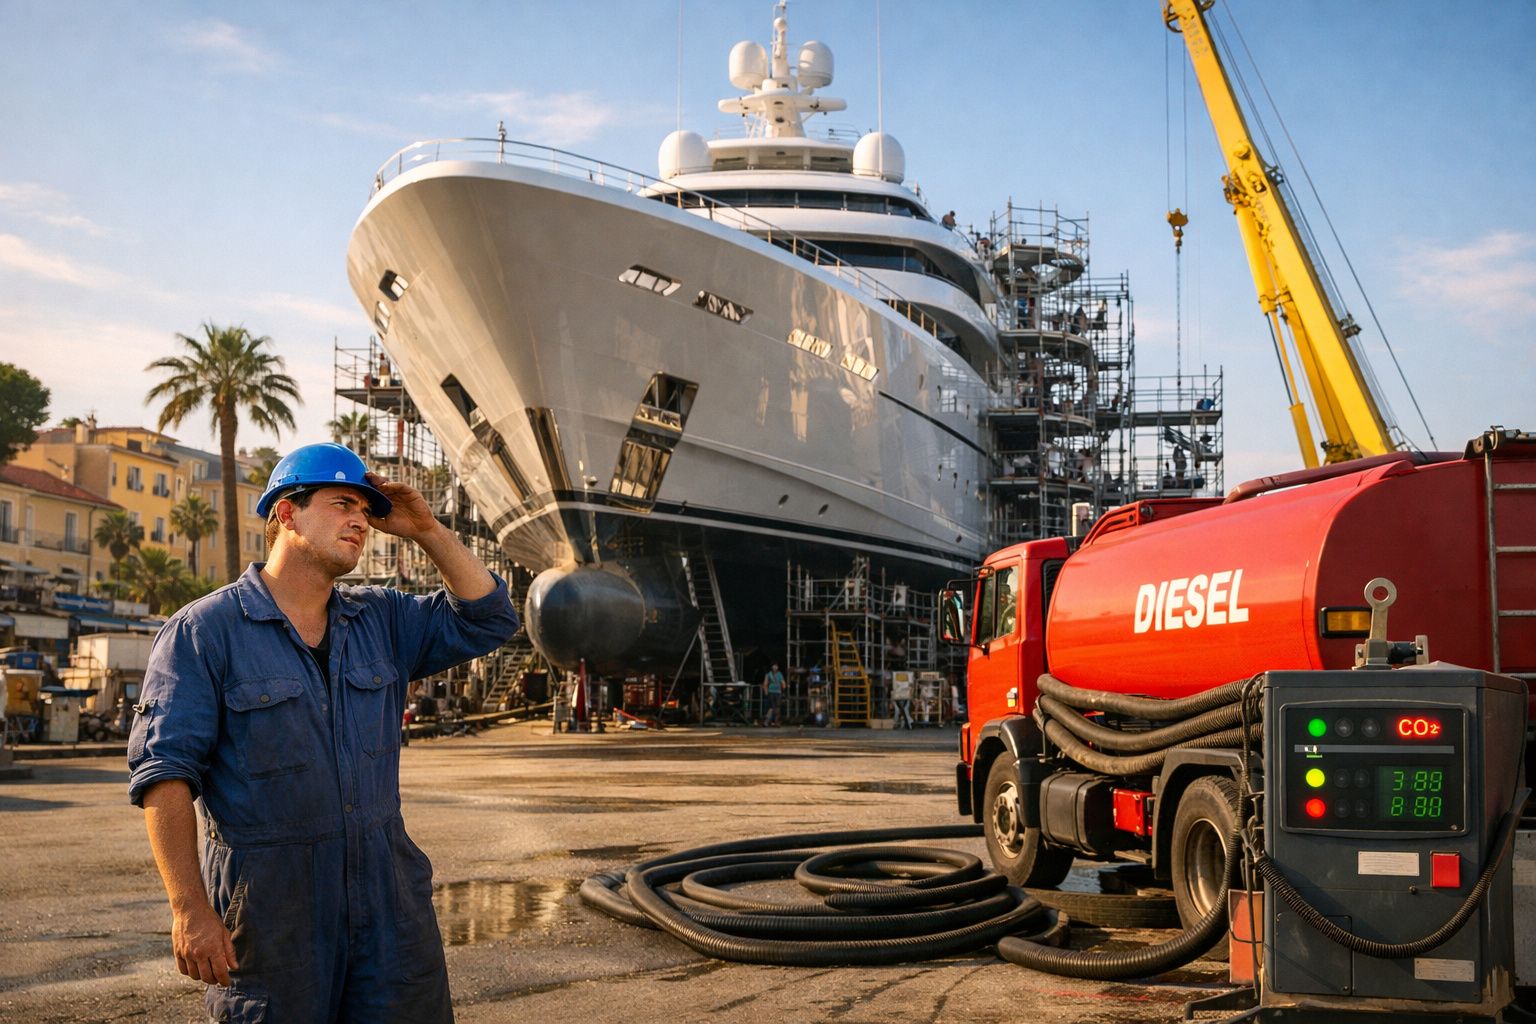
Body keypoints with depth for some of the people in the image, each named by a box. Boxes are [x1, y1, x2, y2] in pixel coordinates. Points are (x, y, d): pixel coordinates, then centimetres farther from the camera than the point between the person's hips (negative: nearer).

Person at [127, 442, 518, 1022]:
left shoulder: (382, 620, 10)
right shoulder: (203, 632, -6)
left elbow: (488, 621, 9)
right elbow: (163, 772, -11)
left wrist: (427, 532, 0)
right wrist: (189, 907, -18)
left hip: (389, 897, 5)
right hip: (267, 905, -4)